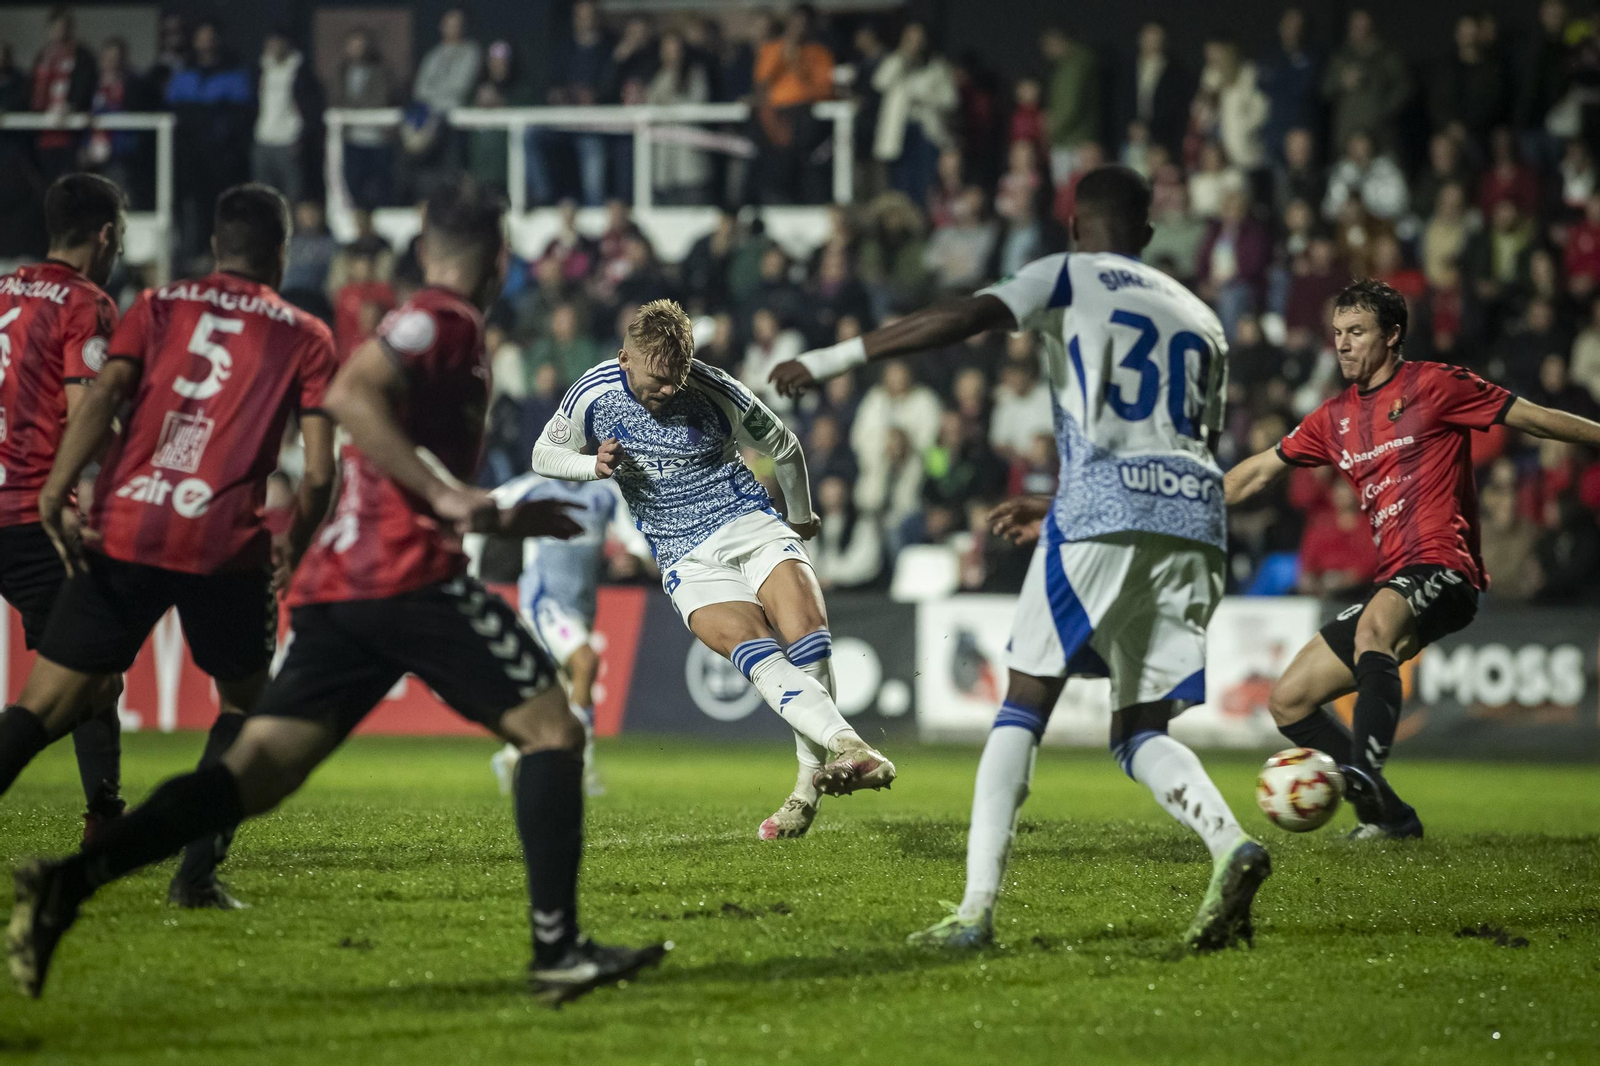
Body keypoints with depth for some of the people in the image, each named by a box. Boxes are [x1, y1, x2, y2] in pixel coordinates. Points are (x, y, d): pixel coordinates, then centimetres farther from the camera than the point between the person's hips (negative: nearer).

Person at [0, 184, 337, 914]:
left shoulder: (160, 306, 14)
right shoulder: (305, 338, 11)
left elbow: (103, 395, -4)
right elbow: (319, 472, 3)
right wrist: (290, 549, 18)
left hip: (123, 532, 1)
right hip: (226, 548, -1)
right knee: (247, 703, 21)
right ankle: (197, 870, 7)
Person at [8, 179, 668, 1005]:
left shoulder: (426, 325, 27)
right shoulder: (447, 321, -2)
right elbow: (349, 395, -20)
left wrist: (512, 520, 38)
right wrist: (443, 493, -22)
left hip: (337, 586, 9)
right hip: (407, 574, -9)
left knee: (255, 772, -1)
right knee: (551, 728, 1)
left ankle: (66, 884, -16)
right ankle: (558, 949, -4)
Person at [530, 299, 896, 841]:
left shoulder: (719, 394, -6)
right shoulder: (593, 394, -4)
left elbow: (784, 449, 12)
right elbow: (544, 454, 13)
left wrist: (801, 518, 26)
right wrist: (594, 465, -9)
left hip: (752, 526, 0)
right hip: (687, 559, 0)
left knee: (807, 628, -26)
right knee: (753, 648, -28)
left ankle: (812, 781, -19)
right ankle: (847, 747, -44)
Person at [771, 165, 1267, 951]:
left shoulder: (1069, 278, 10)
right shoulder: (1199, 318, 27)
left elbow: (963, 319, -6)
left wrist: (831, 360, -6)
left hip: (1103, 511, -5)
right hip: (1194, 516, 5)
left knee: (1023, 706, 3)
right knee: (1139, 731, 11)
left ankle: (977, 907, -7)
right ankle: (1231, 846, -17)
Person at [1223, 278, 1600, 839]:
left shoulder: (1433, 385, 1)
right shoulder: (1335, 418, 19)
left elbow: (1533, 418, 3)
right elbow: (1257, 472, 28)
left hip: (1443, 571, -8)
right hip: (1392, 585, 8)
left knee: (1374, 626, -40)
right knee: (1287, 700, 1)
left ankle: (1365, 775, -54)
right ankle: (1388, 814, 4)